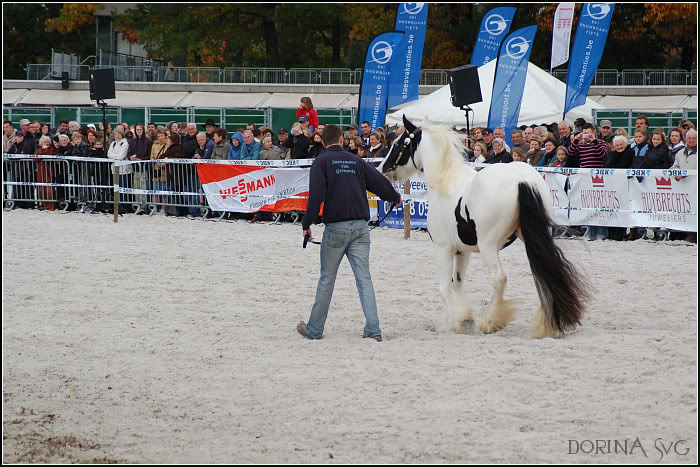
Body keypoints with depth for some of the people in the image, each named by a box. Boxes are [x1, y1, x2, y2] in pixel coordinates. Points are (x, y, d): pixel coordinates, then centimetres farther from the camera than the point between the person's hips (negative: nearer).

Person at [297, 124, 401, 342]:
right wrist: (395, 198, 37)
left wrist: (306, 224, -7)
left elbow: (316, 195, -13)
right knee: (364, 278, 2)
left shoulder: (321, 162, -2)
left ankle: (314, 329, 12)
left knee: (326, 279, 5)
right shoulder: (356, 161, 11)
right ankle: (373, 329, -6)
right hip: (360, 226, 3)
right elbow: (380, 182, 16)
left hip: (336, 227, -3)